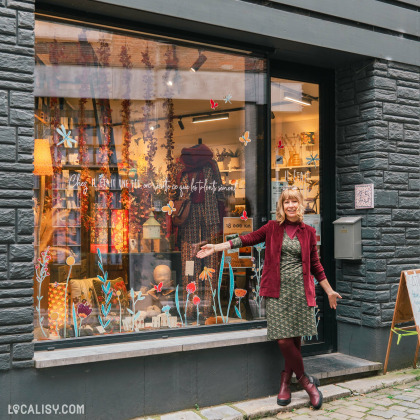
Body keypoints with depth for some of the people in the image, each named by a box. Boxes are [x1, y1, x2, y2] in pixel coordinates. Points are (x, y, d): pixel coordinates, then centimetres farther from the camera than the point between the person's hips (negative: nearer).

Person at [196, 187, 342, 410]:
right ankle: (306, 380, 14)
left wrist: (329, 290, 17)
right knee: (283, 339, -6)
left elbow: (315, 264, 14)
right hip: (277, 290, -1)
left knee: (295, 338, 4)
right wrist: (216, 247, 0)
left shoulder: (308, 232, 8)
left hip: (300, 290, 1)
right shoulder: (272, 228, 4)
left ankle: (285, 382, 24)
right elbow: (247, 239, 6)